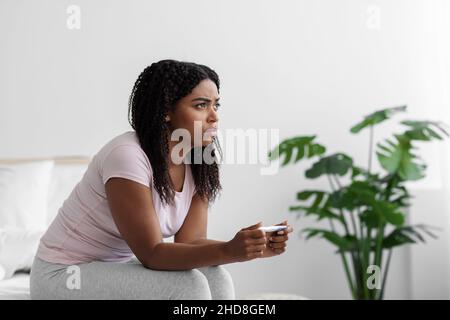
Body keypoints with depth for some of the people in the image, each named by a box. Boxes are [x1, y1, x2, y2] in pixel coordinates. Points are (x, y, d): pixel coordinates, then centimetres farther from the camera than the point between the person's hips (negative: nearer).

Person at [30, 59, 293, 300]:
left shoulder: (199, 166, -3)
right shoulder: (127, 156, -26)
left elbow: (190, 242, -8)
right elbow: (152, 254, -26)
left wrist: (254, 247, -24)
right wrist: (229, 251, -39)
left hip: (120, 268, 7)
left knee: (216, 280, -13)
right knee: (187, 286, -24)